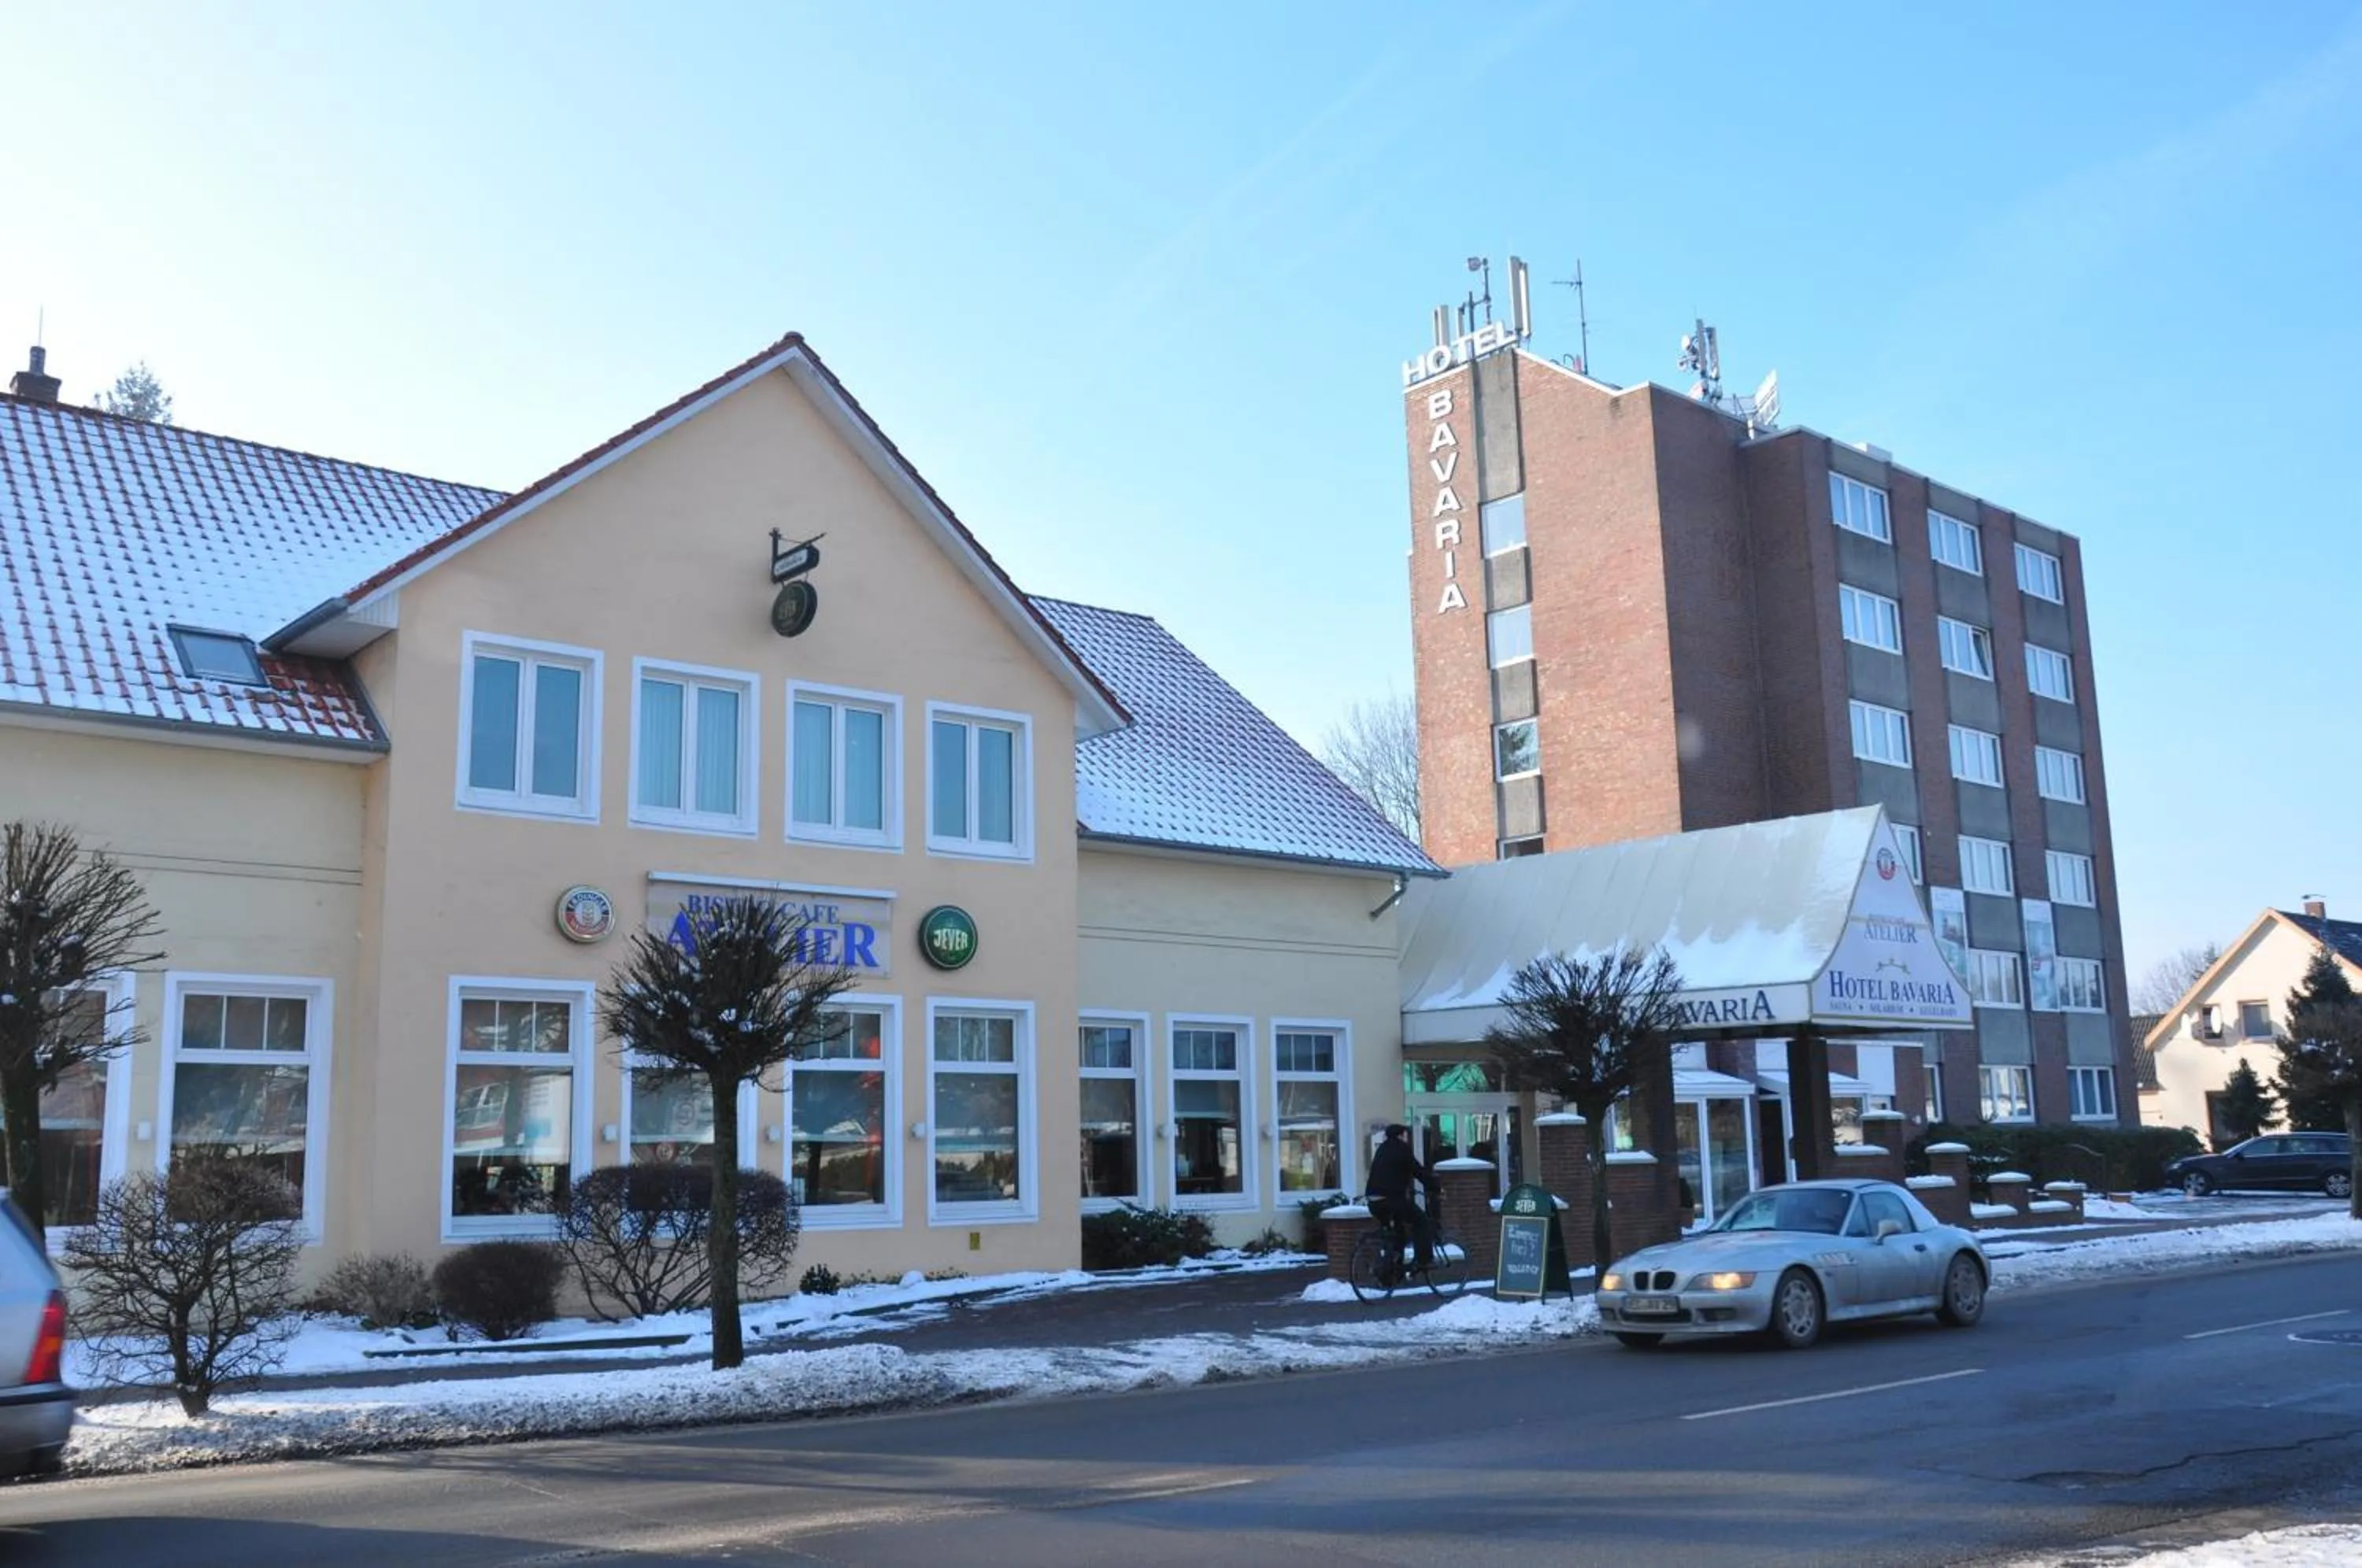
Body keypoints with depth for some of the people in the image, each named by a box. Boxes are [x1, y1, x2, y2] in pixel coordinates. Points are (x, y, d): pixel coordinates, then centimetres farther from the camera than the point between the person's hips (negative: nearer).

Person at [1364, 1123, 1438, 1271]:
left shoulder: (1382, 1150, 22)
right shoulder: (1400, 1150, -2)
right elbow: (1419, 1172, -3)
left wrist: (1405, 1189, 37)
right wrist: (1434, 1188, 7)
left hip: (1374, 1202, 8)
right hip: (1391, 1199, -8)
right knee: (1422, 1221, 5)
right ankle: (1424, 1259, -2)